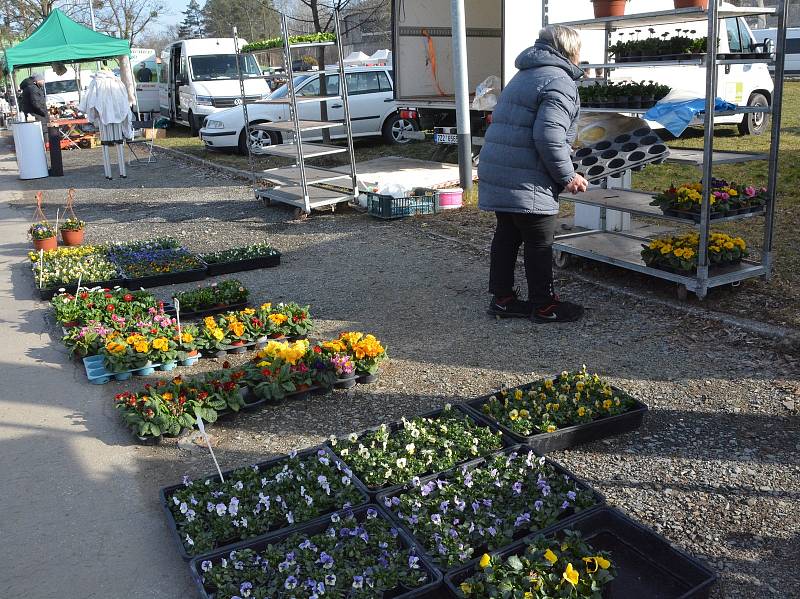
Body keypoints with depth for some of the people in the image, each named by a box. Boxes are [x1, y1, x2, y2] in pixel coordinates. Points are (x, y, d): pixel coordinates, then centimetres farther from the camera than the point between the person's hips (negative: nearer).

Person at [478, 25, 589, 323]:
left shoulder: (524, 75, 20)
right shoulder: (560, 82, -10)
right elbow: (548, 137, -21)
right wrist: (568, 176, -10)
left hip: (497, 173, 9)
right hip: (526, 183, -9)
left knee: (507, 235, 16)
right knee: (539, 243, 2)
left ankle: (502, 298, 24)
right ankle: (544, 306, 14)